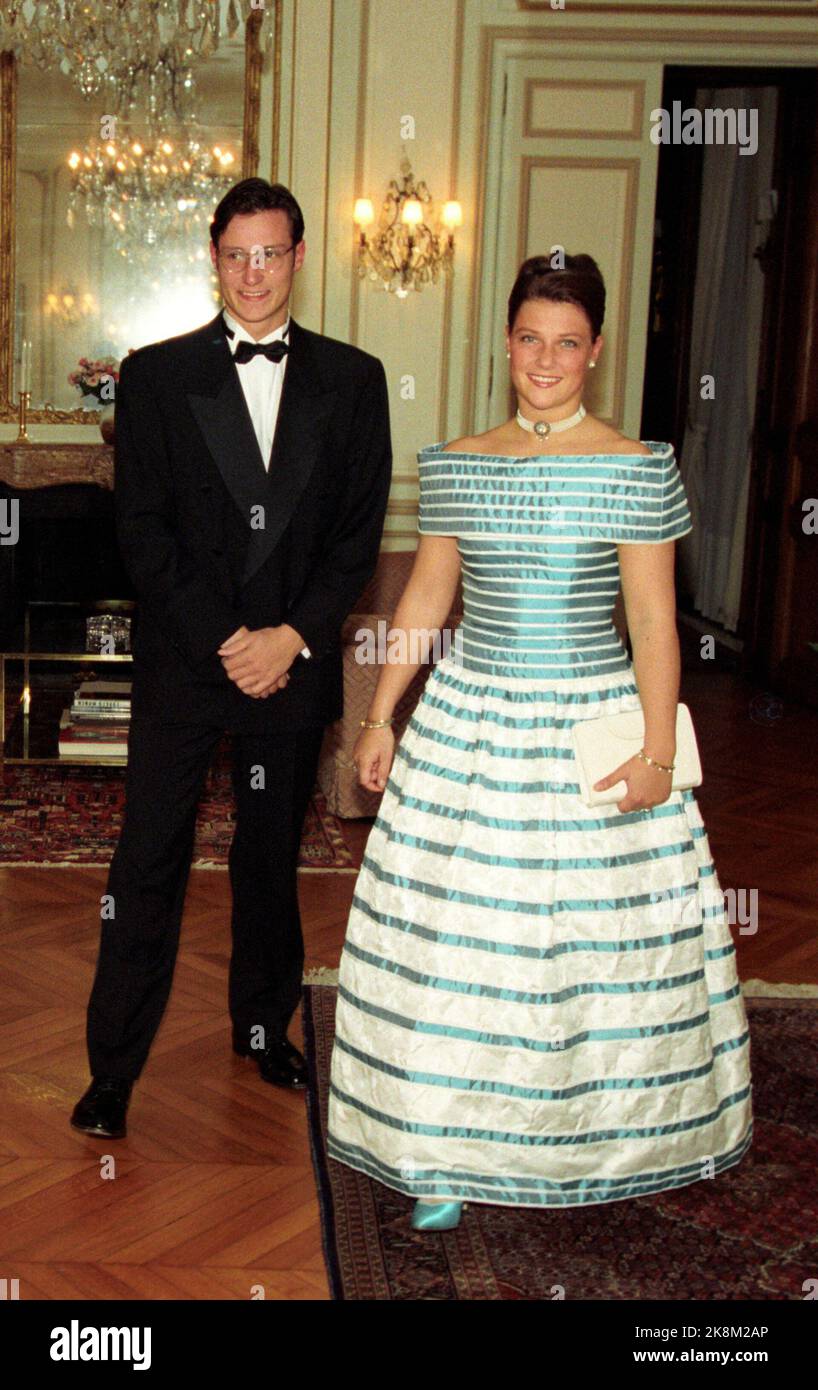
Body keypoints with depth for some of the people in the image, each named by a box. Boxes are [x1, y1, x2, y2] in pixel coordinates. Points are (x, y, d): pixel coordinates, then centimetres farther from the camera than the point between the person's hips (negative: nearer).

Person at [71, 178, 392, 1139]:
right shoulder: (156, 375, 1)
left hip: (293, 661, 2)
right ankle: (112, 1068, 14)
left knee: (273, 855, 15)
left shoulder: (352, 381, 5)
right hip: (181, 661, -1)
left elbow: (359, 532, 2)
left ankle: (264, 1026, 34)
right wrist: (221, 643, -12)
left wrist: (292, 637, -10)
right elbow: (142, 530, -4)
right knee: (149, 862, 1)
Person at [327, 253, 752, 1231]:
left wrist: (657, 752, -9)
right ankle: (451, 1151, 21)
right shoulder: (457, 464, 6)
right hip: (469, 725, 3)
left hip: (595, 727, -2)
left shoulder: (637, 470, -4)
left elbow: (653, 618, -5)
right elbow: (425, 597, 10)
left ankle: (600, 1138, 30)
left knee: (599, 934, 7)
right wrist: (380, 718, 8)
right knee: (449, 941, 5)